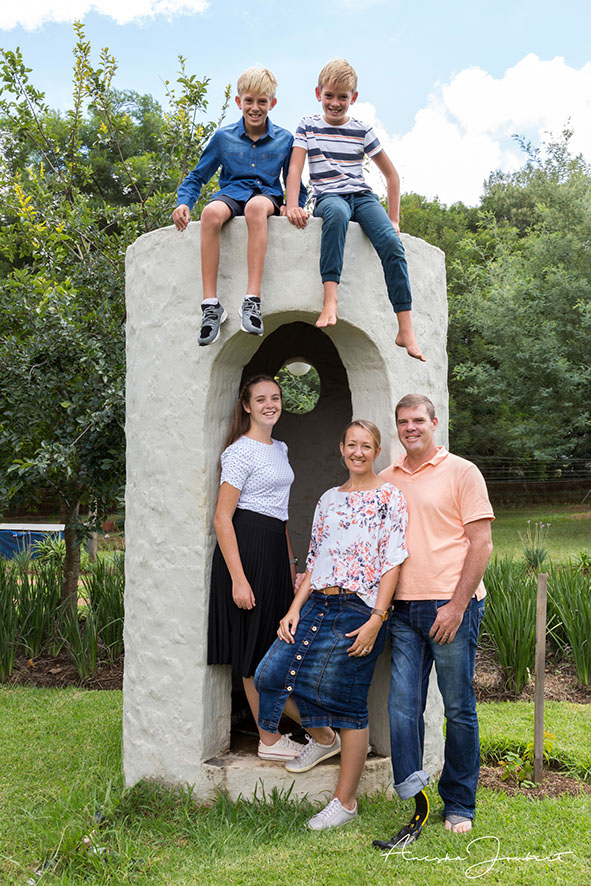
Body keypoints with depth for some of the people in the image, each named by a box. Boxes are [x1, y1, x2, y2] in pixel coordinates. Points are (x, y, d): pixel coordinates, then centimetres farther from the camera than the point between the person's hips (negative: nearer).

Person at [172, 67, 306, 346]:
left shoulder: (284, 139, 12)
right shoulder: (223, 137, 12)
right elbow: (197, 177, 17)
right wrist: (183, 202, -1)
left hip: (267, 195, -1)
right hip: (231, 194, 1)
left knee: (256, 206, -41)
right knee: (212, 212, -38)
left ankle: (253, 300, -46)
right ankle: (210, 304, -37)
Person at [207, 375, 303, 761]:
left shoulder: (280, 449, 16)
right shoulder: (241, 451, -10)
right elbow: (222, 518, -15)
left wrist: (291, 563, 20)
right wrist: (238, 578, -20)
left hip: (275, 549, 9)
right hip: (246, 548, -9)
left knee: (273, 647, 12)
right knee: (256, 647, 0)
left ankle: (272, 733, 23)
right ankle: (270, 740, 10)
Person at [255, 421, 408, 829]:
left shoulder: (390, 496, -1)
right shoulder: (329, 499, 16)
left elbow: (393, 563, -8)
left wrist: (376, 620, -15)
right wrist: (294, 609, 6)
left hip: (360, 610, -6)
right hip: (318, 603, 6)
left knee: (347, 703, -1)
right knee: (271, 675, -4)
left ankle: (345, 802, 14)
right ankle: (324, 737, 23)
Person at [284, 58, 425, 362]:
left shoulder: (362, 130, 11)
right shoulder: (308, 126, 10)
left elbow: (390, 173, 16)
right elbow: (294, 169, 0)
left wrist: (393, 219, 8)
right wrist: (292, 205, -18)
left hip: (362, 195, 2)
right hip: (328, 197, -2)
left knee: (392, 242, -27)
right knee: (337, 212, -41)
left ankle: (406, 329, -29)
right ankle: (330, 297, -49)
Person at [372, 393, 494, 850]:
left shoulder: (461, 472, 0)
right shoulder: (386, 481, 13)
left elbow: (481, 543, -4)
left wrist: (457, 605, -12)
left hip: (451, 606, -4)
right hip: (403, 608, 4)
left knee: (459, 709, 5)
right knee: (402, 706, 0)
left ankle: (459, 806, 19)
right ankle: (415, 799, 9)